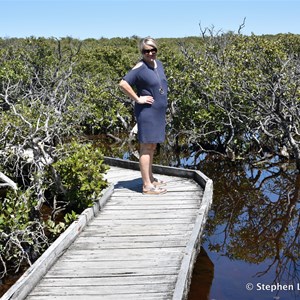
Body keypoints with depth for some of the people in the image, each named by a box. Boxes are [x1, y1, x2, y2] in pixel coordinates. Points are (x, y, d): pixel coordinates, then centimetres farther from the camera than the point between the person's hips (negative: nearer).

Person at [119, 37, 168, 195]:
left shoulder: (158, 64, 11)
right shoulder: (140, 67, -15)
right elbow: (123, 84, -23)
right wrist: (138, 99, -19)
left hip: (159, 111, 9)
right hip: (147, 112, -9)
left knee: (152, 146, 17)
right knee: (146, 147, -6)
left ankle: (150, 178, 29)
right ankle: (147, 185, -1)